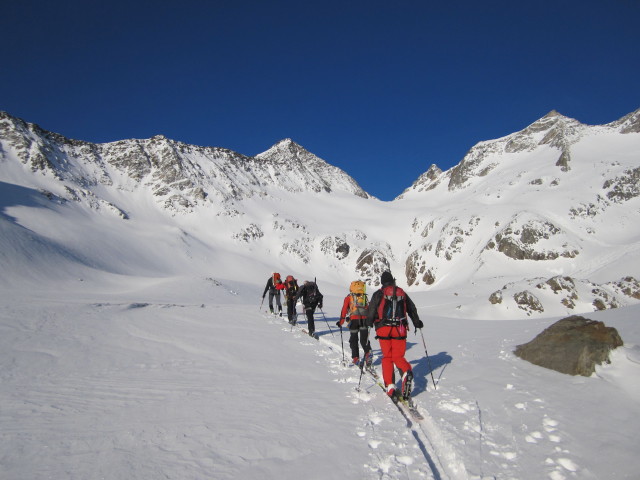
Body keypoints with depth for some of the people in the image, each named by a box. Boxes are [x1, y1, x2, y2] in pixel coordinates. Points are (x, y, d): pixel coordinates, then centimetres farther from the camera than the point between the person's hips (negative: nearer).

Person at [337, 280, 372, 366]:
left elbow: (344, 310, 3)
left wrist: (341, 321, 6)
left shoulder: (348, 298, 9)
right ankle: (368, 352, -18)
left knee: (353, 340, 11)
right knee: (364, 340, 6)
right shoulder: (365, 297, 16)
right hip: (364, 320, 2)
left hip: (353, 320, -1)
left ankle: (356, 358, 10)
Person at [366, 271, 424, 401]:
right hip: (400, 329, 2)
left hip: (384, 328, -2)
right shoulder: (402, 293, 13)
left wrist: (369, 323, 18)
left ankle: (390, 386, -4)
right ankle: (407, 373, -23)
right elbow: (412, 309, 21)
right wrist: (417, 323, 35)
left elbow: (371, 311, -1)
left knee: (387, 357, 7)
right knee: (398, 357, 8)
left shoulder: (378, 294, 3)